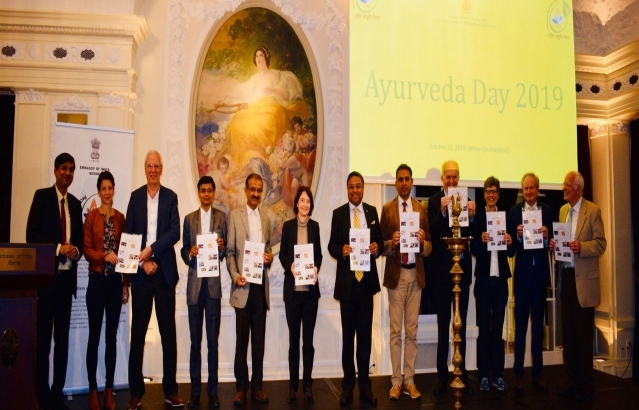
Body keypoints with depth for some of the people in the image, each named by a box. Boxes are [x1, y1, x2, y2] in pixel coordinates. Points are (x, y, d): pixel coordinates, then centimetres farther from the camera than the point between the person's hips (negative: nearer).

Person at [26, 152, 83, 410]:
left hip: (67, 277, 5)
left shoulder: (75, 204, 16)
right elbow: (32, 235, -9)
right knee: (42, 337, 0)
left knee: (63, 338, 9)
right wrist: (58, 248, -18)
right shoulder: (42, 196, 0)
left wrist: (76, 250, -4)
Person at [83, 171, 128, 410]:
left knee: (112, 335, 8)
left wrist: (126, 284, 6)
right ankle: (93, 390, 13)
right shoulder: (91, 216, -2)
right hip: (97, 280, -3)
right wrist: (104, 255, -24)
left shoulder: (120, 217, 7)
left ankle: (109, 389, 17)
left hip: (115, 281, 3)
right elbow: (87, 250, -5)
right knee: (94, 335, 3)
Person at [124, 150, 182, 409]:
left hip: (164, 271, -1)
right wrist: (142, 261, -7)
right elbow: (128, 234, 4)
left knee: (168, 331, 4)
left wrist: (152, 250, -15)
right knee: (138, 332, 6)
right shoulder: (135, 196, 9)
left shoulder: (170, 196, 6)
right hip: (141, 272, 1)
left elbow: (175, 232, -4)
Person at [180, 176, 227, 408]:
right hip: (194, 284, 1)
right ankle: (195, 390, 17)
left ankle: (213, 391, 14)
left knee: (213, 340, 3)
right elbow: (183, 251, 7)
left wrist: (221, 248, -17)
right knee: (195, 340, 7)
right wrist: (190, 253, -13)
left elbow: (225, 253, 4)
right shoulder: (189, 218, 10)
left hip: (214, 284, -1)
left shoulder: (222, 217, 7)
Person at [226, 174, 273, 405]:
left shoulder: (266, 219, 14)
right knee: (242, 339, 2)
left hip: (261, 284, 4)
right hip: (243, 285, -4)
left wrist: (269, 258, -4)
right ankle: (241, 387, 14)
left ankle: (257, 386, 17)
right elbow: (230, 251, -2)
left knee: (259, 339, 8)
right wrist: (235, 275, -14)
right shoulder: (235, 215, 1)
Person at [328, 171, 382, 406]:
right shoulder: (338, 213, 3)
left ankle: (365, 385, 17)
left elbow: (380, 241, 9)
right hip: (346, 280, -1)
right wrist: (342, 250, -20)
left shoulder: (372, 212, 10)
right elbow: (331, 246, 0)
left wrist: (377, 247, -13)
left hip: (367, 280, 2)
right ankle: (348, 385, 17)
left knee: (365, 334, 7)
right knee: (348, 335, 7)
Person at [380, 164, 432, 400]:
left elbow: (429, 248, 5)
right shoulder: (387, 209, 2)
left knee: (412, 331, 9)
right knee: (395, 331, 4)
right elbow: (382, 246, -1)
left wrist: (423, 241, -16)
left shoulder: (421, 208, 7)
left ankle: (409, 380, 18)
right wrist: (391, 243, -21)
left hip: (416, 274, 2)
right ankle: (396, 381, 14)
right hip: (396, 274, -2)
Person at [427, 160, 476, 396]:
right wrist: (442, 211, -26)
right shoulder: (434, 201, -3)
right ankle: (442, 377, 11)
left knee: (461, 324, 10)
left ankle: (462, 374, 20)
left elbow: (472, 235, 1)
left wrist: (472, 217, -16)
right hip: (442, 268, -3)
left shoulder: (467, 200, 6)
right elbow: (432, 234, -14)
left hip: (463, 267, 3)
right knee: (443, 324, 4)